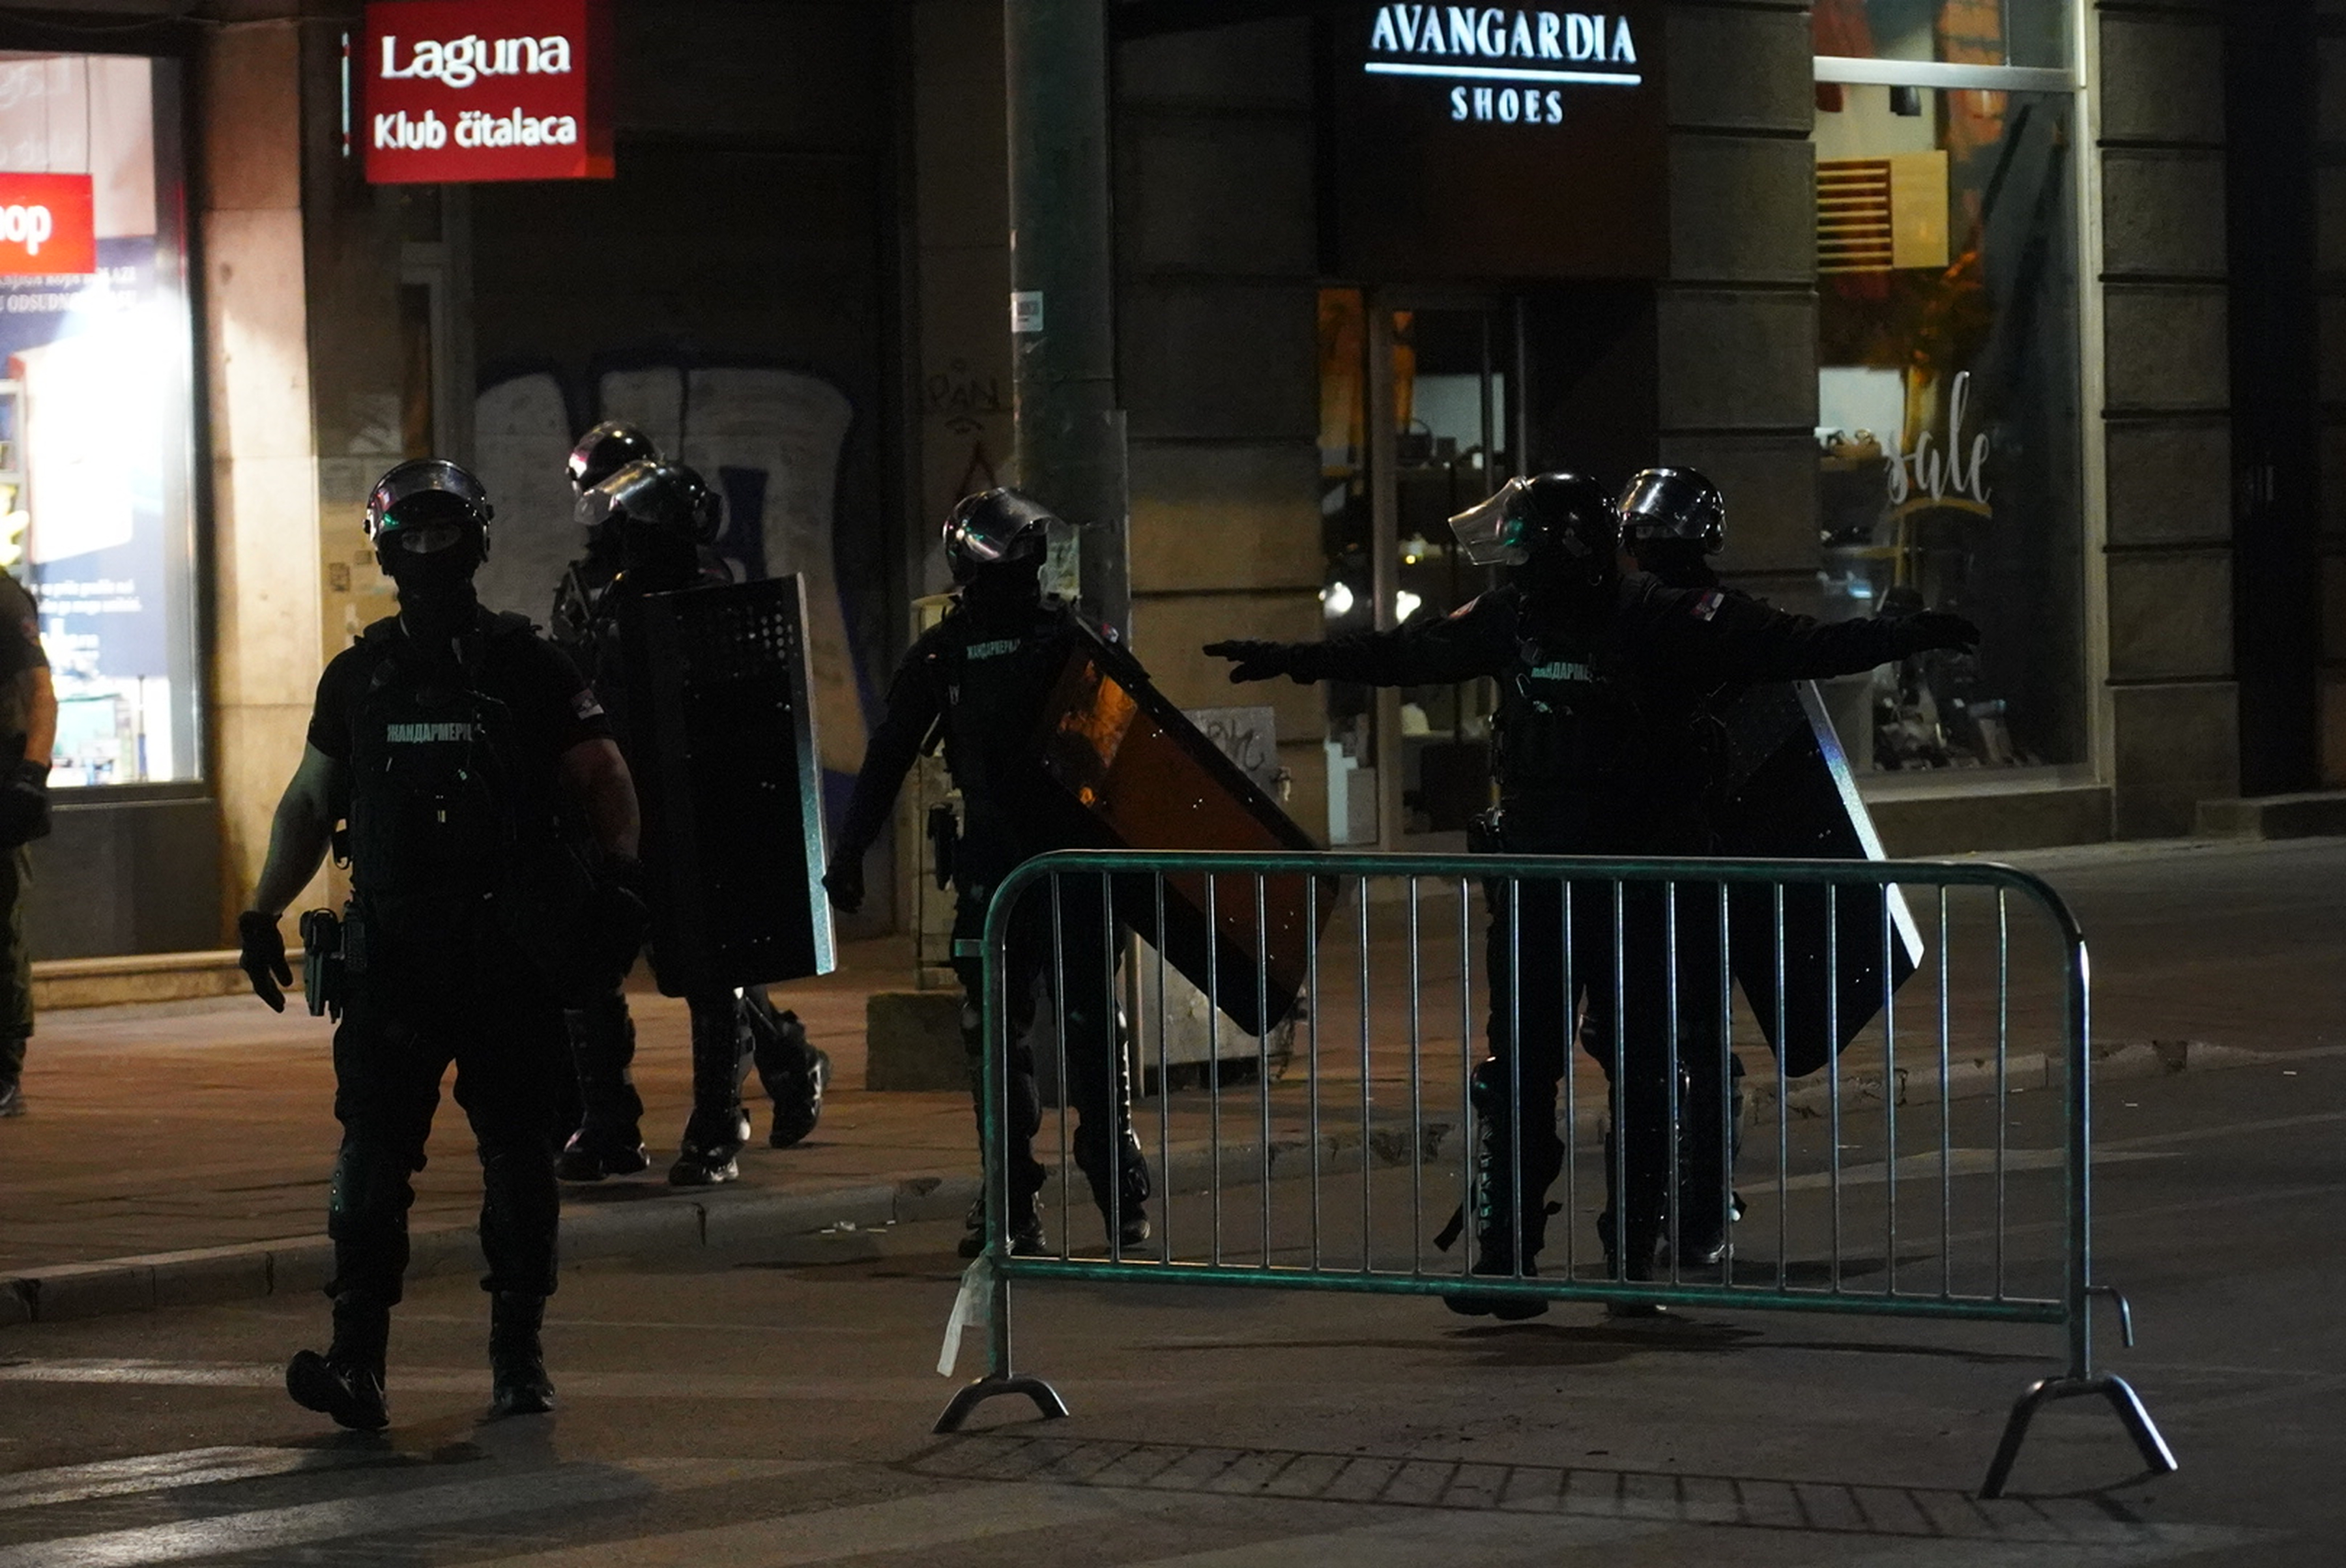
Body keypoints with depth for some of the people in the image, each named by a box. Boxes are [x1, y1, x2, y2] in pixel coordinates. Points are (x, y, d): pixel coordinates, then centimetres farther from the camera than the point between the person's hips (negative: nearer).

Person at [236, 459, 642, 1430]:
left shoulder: (526, 665, 6)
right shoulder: (360, 675, 13)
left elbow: (603, 781, 7)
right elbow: (308, 805, 20)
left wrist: (617, 877, -10)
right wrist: (262, 913, 10)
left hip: (513, 951, -1)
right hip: (392, 953, 1)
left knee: (518, 1153, 3)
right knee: (372, 1153, -9)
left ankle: (518, 1353, 12)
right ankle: (356, 1359, -13)